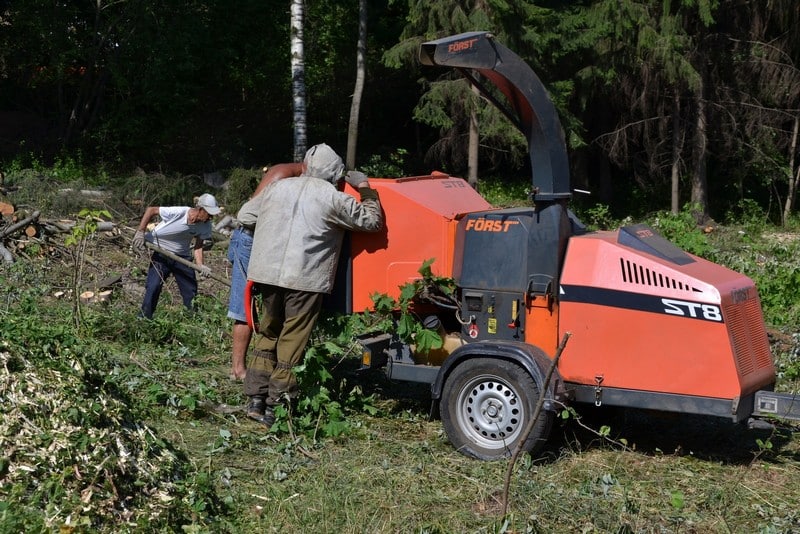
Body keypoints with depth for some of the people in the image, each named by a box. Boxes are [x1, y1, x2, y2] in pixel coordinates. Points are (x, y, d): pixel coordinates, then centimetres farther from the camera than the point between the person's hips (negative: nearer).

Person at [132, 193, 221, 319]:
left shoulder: (205, 226, -14)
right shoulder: (178, 212, -30)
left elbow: (198, 246, -6)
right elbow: (151, 210, -19)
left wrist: (200, 265, -23)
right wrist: (140, 232, -22)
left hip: (183, 256, 5)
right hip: (161, 253, -5)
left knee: (191, 291, 5)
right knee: (153, 286, -13)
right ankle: (143, 319, -3)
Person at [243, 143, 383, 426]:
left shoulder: (275, 188, 13)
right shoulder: (332, 197, -2)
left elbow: (255, 208, 29)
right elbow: (371, 220, 3)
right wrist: (365, 188, 17)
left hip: (267, 274, 4)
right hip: (305, 280, -4)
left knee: (268, 336, 19)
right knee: (291, 344, 4)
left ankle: (256, 399, 16)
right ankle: (276, 408, 6)